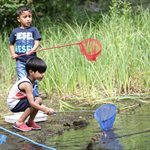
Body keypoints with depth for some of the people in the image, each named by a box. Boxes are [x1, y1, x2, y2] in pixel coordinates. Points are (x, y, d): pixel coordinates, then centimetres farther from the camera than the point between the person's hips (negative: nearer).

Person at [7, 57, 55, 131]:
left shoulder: (28, 80, 3)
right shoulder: (27, 84, -26)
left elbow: (31, 99, 7)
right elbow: (32, 103, -31)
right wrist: (45, 110, -28)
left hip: (18, 101, 10)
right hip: (14, 104, -10)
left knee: (38, 100, 3)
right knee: (37, 101, -23)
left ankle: (30, 122, 15)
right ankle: (19, 123, -15)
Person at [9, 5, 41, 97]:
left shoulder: (33, 30, 3)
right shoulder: (15, 31, 8)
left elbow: (37, 42, -6)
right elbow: (11, 44, 19)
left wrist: (32, 50, -25)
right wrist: (13, 54, 3)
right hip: (20, 61, 1)